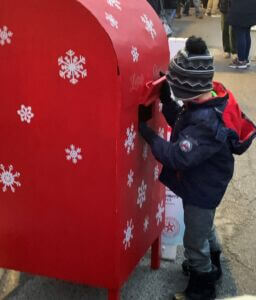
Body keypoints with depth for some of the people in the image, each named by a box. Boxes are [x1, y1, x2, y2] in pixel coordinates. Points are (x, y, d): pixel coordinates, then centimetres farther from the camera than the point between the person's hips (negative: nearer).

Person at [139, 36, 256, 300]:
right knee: (203, 226, 32)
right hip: (204, 182, 9)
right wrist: (166, 100, -11)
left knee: (194, 240, 14)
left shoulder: (206, 123, -39)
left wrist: (145, 130, -32)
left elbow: (175, 157, -37)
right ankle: (211, 265, 58)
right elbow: (182, 125, 2)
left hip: (201, 188, -9)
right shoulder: (212, 96, -11)